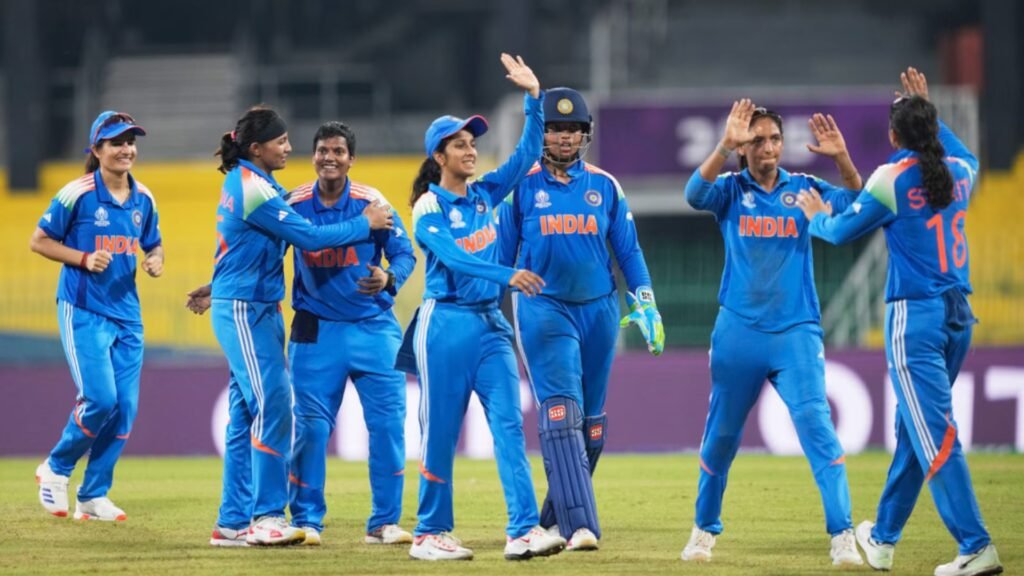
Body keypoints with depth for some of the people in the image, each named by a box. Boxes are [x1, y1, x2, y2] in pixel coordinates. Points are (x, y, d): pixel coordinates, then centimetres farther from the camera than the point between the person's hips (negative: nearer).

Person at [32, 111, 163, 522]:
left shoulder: (143, 199, 6)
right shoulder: (77, 194, -10)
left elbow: (153, 245, 20)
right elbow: (39, 241, -4)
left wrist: (156, 262, -3)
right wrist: (84, 259, -17)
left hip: (127, 314, 6)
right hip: (83, 312, -6)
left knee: (125, 408, 1)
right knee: (100, 399, -16)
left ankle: (93, 495, 12)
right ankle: (56, 469, 9)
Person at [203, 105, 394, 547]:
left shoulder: (246, 183, 12)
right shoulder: (253, 189, -17)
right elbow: (308, 238, -18)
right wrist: (365, 224, -9)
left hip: (257, 311, 10)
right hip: (245, 312, -10)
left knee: (247, 413, 10)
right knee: (272, 405, -12)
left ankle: (234, 522, 12)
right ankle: (267, 516, -13)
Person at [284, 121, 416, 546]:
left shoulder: (371, 203, -7)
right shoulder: (294, 204, -3)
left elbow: (404, 254, -6)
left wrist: (389, 279, -27)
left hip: (373, 327, 0)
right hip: (316, 330, 0)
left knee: (388, 421, -3)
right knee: (311, 426, 1)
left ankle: (384, 523, 7)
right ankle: (306, 520, 12)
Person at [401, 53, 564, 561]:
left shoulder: (485, 193, 11)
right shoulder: (428, 209, -7)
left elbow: (527, 153, 8)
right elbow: (456, 258, -22)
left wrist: (533, 97, -2)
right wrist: (507, 276, -34)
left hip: (491, 325, 5)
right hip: (446, 325, -5)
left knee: (508, 425, -7)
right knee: (441, 433, 1)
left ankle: (523, 532, -14)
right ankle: (430, 534, 12)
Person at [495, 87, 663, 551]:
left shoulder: (604, 186, 8)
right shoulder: (522, 186, 1)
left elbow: (628, 249, 10)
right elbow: (501, 254, 6)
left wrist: (646, 307, 3)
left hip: (597, 310, 4)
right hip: (544, 308, -4)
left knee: (591, 422, 7)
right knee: (560, 413, -17)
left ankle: (556, 517, 23)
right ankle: (579, 525, -25)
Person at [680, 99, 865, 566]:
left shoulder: (802, 189, 6)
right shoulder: (730, 190, 4)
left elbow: (856, 206, -8)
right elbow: (695, 194, -18)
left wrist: (841, 159, -25)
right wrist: (725, 146, -32)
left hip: (796, 331, 0)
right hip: (738, 331, 0)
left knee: (816, 423, -14)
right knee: (722, 434, 9)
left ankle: (842, 536, -17)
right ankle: (705, 531, 27)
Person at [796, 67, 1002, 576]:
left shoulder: (892, 179, -10)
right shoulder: (959, 173, 7)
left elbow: (843, 230, 1)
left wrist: (817, 216, 22)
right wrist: (930, 113, 39)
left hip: (915, 315, -7)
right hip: (959, 315, 7)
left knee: (934, 435, -11)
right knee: (914, 427, 19)